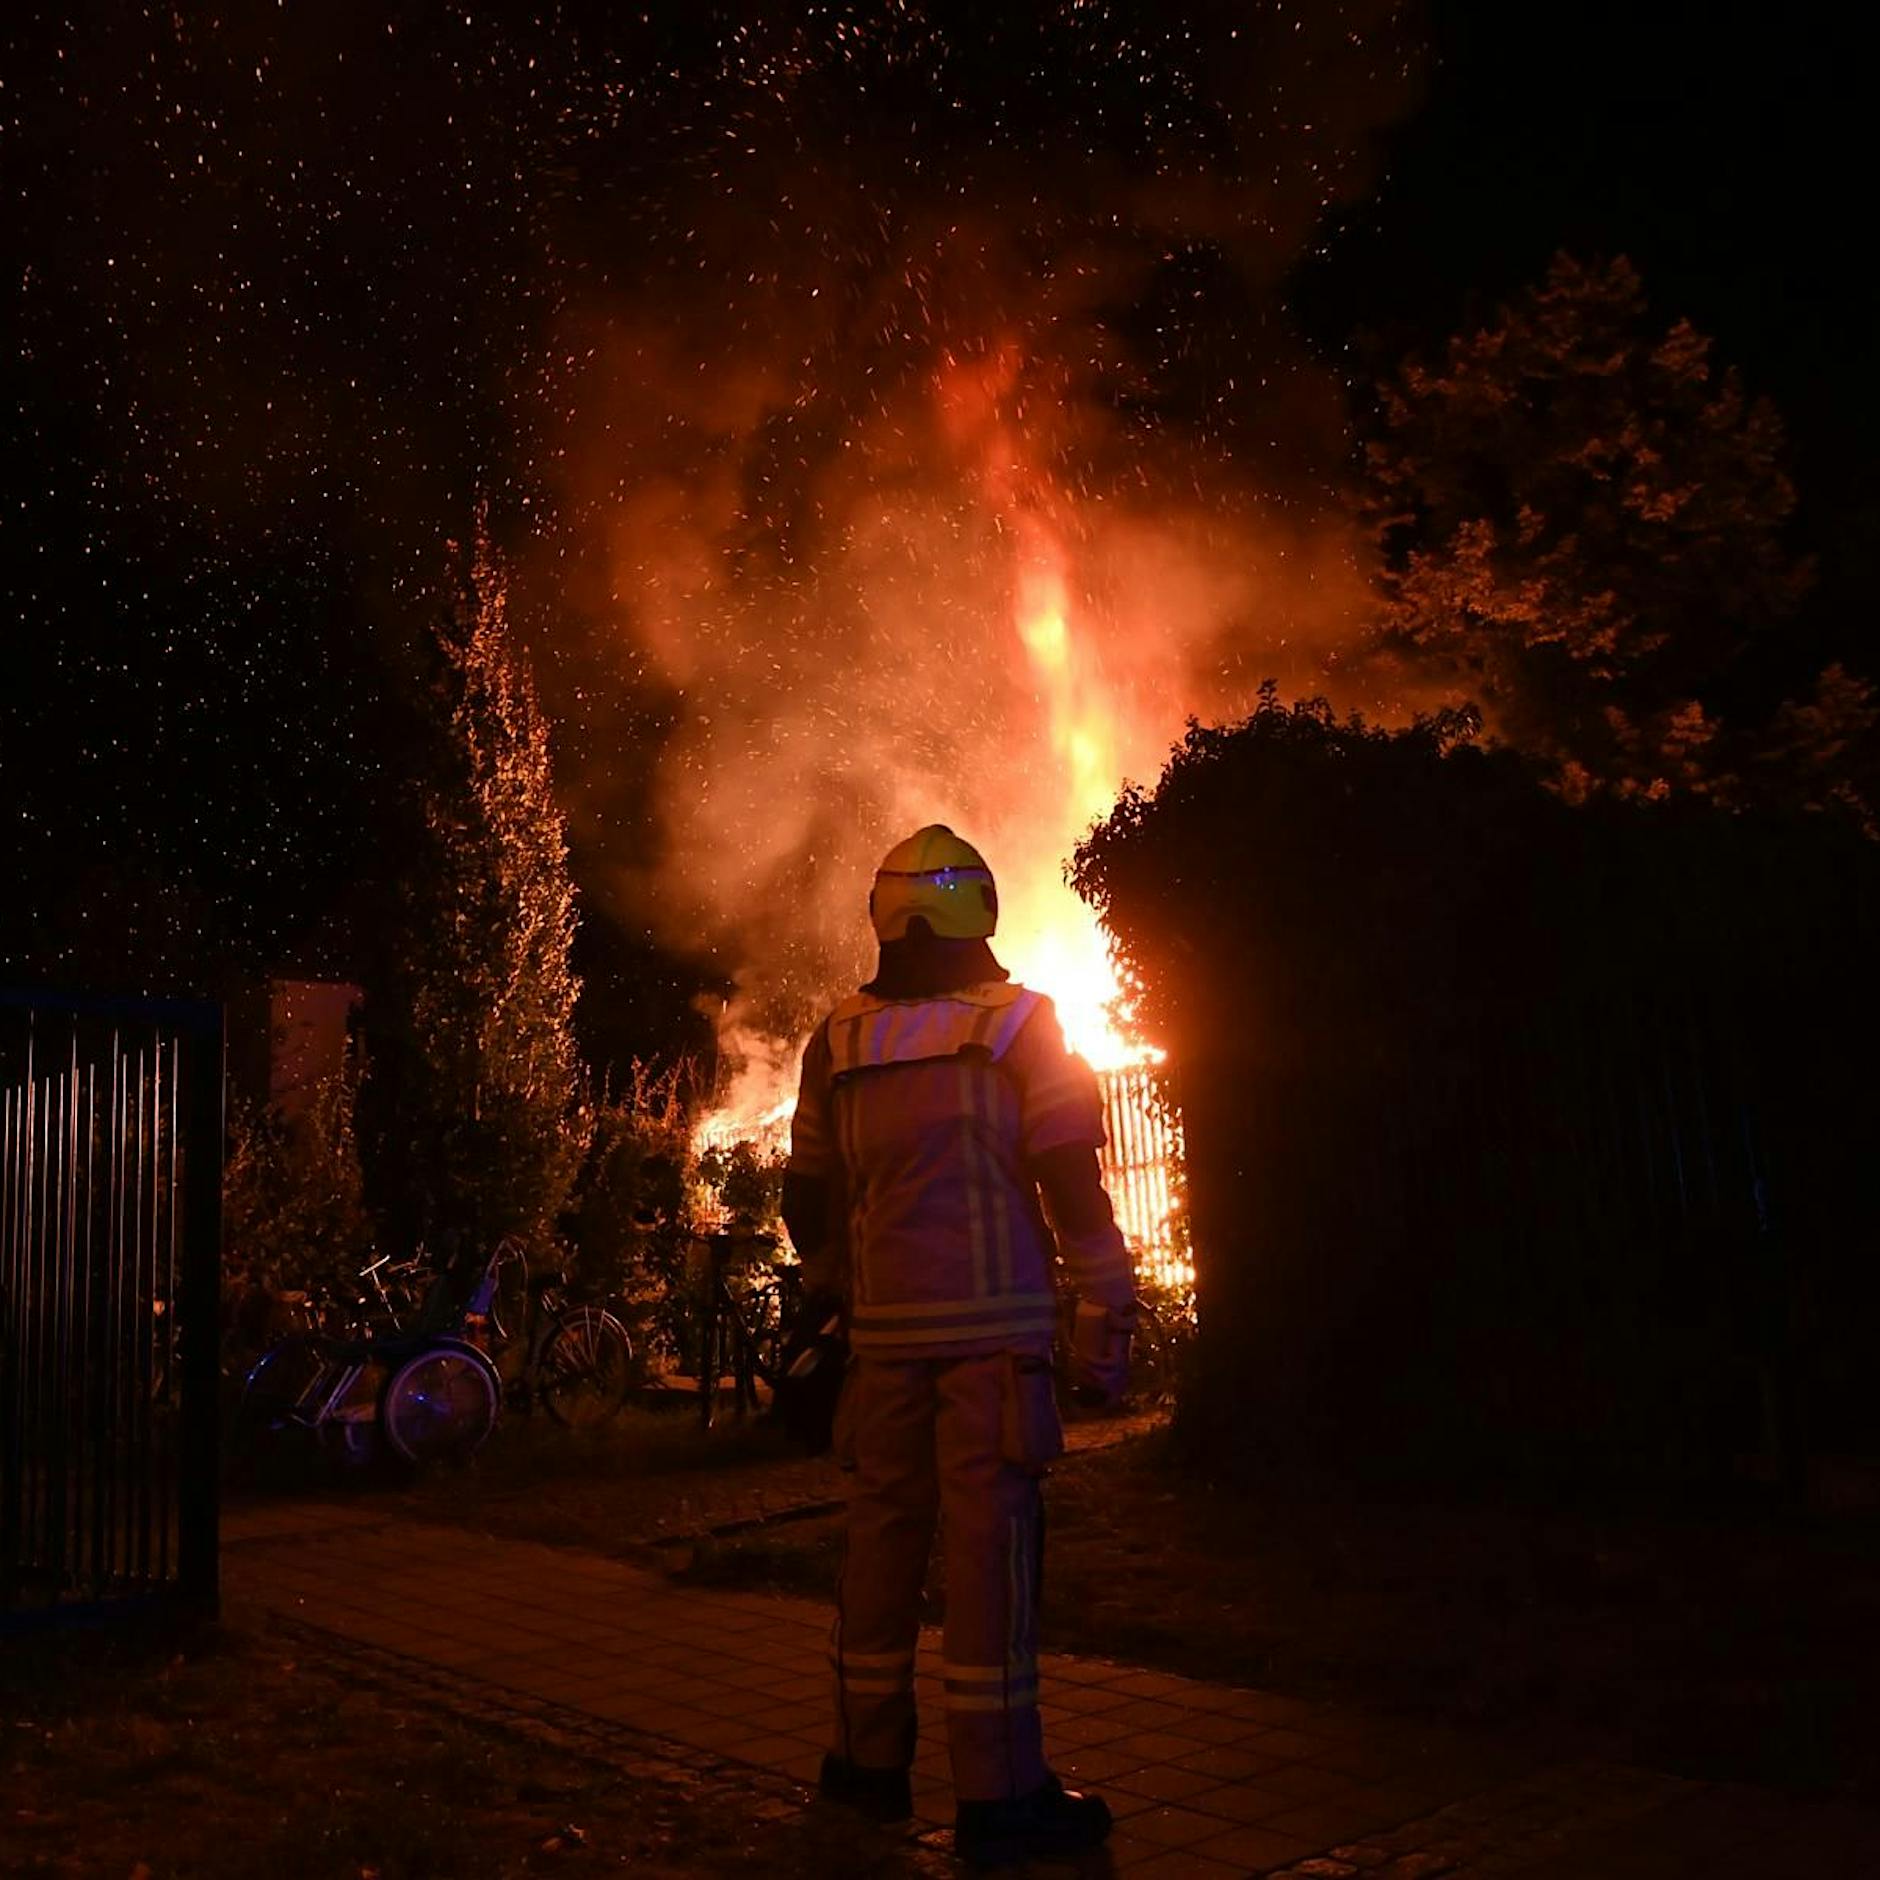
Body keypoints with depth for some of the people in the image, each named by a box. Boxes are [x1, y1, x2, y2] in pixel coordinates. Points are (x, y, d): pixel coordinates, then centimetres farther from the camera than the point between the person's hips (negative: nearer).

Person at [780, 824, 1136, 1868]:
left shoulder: (838, 1041, 7)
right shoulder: (1019, 1025, -4)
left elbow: (807, 1193, 14)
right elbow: (1072, 1179, -8)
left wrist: (825, 1284, 30)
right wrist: (1107, 1312, -3)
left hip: (887, 1326, 4)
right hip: (995, 1322, -4)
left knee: (884, 1534, 13)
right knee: (991, 1540, -3)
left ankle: (870, 1758, 24)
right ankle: (997, 1794, 0)